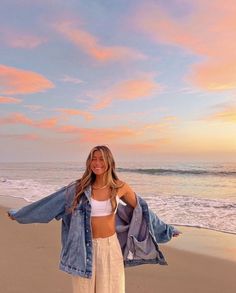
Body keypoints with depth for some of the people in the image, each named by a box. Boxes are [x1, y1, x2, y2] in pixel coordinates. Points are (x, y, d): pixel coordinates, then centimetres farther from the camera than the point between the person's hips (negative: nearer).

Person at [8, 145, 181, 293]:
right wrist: (18, 214, 8)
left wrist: (166, 230, 15)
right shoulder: (79, 188, -8)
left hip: (110, 246, 1)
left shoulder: (120, 187, -6)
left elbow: (142, 209, 7)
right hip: (85, 247, 0)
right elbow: (50, 203, 1)